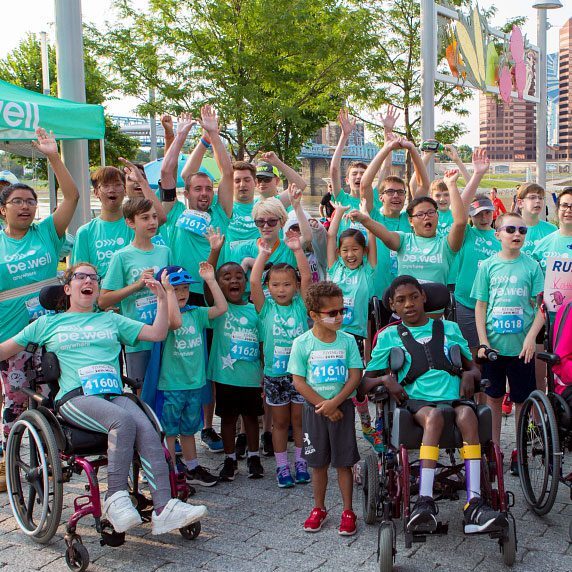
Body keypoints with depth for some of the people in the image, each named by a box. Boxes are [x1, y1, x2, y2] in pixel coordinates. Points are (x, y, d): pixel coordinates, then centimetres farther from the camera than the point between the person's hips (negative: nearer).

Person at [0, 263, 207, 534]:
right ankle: (116, 498, -26)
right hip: (75, 398, -3)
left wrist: (162, 298, 13)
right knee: (123, 419, -34)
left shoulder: (111, 320, 28)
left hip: (115, 395, 3)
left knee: (148, 431, -28)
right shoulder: (48, 323, 22)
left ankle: (163, 509, -33)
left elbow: (157, 334, 20)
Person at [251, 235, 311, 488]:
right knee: (280, 422, 10)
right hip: (274, 374, 0)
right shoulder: (265, 308, -2)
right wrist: (263, 255, -16)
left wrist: (298, 250, -18)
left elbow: (306, 278, -12)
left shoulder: (300, 306, -1)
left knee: (299, 420, 11)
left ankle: (301, 463, 24)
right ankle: (282, 466, 20)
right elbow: (254, 281, -14)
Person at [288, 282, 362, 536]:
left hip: (342, 407, 0)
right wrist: (323, 406, -12)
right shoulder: (302, 343, -7)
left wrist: (334, 402, -16)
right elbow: (299, 382, -7)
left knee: (343, 462, 4)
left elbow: (355, 376, -6)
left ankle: (348, 511, 16)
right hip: (314, 408, 0)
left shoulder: (347, 340, -3)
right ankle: (319, 508, 27)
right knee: (318, 462, 11)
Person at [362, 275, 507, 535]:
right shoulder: (389, 336, 18)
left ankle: (474, 504, -41)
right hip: (416, 400, -1)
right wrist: (386, 379, -6)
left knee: (466, 414, -34)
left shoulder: (449, 328, 24)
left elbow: (473, 368, 27)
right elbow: (365, 383, 16)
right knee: (433, 415, -37)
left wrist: (469, 375, 3)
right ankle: (425, 502, -44)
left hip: (455, 396, 2)